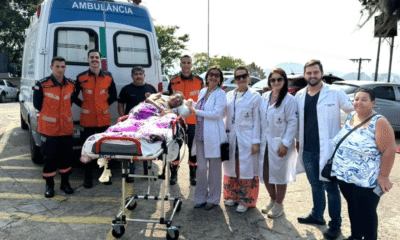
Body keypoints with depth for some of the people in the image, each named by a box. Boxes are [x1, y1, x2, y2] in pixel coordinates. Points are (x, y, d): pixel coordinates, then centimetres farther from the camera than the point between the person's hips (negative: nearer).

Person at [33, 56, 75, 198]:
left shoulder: (70, 85, 3)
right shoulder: (42, 85, -10)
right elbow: (37, 105, -2)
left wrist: (64, 114, 7)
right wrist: (49, 114, 2)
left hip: (66, 128, 4)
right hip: (49, 128, -4)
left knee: (66, 156, 12)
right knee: (49, 157, 4)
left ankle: (65, 183, 28)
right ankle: (49, 186, 20)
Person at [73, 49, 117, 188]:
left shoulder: (108, 78, 7)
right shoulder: (81, 78, 2)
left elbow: (113, 96, 17)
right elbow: (74, 97, 10)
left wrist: (105, 106, 7)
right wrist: (83, 106, 0)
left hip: (104, 119, 2)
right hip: (87, 119, -1)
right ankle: (88, 177, 16)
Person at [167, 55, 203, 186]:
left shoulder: (199, 81, 5)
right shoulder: (173, 81, 7)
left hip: (193, 121, -1)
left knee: (193, 147, 5)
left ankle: (193, 175, 19)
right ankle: (174, 174, 18)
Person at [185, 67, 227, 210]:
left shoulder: (220, 93, -5)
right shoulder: (202, 92, 14)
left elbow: (216, 113, -17)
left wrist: (195, 111, -11)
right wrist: (191, 106, 6)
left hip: (214, 136, -5)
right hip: (200, 135, 5)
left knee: (214, 168, 6)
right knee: (201, 168, 7)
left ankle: (213, 199, 22)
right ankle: (201, 198, 23)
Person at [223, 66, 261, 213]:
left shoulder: (255, 96, -2)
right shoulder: (229, 95, 10)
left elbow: (257, 120, -5)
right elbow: (223, 113, 10)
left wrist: (255, 141, -9)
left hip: (246, 138, -4)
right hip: (230, 137, 4)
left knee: (246, 168, 2)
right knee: (231, 167, 12)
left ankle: (245, 200, 15)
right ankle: (232, 196, 28)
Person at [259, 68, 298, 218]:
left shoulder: (289, 100, -11)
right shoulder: (265, 97, 7)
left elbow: (292, 123, -12)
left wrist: (285, 144, -16)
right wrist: (258, 140, 8)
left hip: (280, 143, -5)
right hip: (265, 142, 6)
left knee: (279, 174, 7)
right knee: (265, 174, 12)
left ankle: (279, 205, 27)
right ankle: (273, 200, 35)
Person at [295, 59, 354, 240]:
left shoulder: (335, 93, -8)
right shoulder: (300, 96, 6)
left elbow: (353, 111, -1)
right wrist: (298, 140, 14)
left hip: (328, 149, -4)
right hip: (308, 150, 5)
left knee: (331, 187, 6)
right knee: (316, 185, 19)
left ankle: (335, 224, 22)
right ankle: (317, 216, 36)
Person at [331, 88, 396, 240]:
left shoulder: (379, 123, -16)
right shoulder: (350, 117, 5)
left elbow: (389, 151, -17)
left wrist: (383, 176, -18)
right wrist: (338, 166, 15)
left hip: (366, 181, -6)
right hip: (345, 176, 6)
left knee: (366, 213, 8)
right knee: (352, 208, 21)